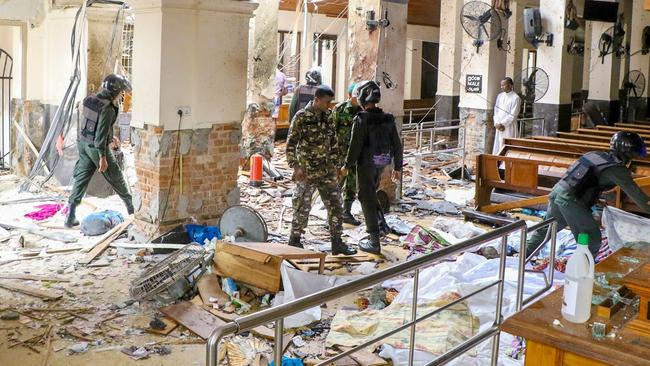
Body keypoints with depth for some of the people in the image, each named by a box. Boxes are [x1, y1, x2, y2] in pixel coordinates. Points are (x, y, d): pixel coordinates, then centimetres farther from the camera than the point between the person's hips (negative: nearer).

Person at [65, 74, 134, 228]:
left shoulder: (89, 100, 5)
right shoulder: (107, 108, -21)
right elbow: (101, 133, -24)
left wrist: (110, 137, 25)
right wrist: (102, 157, -21)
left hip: (83, 143, 7)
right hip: (97, 147, -7)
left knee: (81, 179, 8)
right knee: (116, 178, 9)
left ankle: (70, 216, 4)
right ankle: (132, 208, 26)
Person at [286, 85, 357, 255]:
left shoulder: (328, 116, 7)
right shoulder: (301, 117, -10)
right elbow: (290, 145, -10)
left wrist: (334, 165, 11)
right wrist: (295, 167, -17)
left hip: (327, 171, 6)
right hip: (307, 172, -6)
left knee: (335, 205, 5)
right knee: (302, 207, 3)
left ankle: (337, 243, 14)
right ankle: (294, 240, 19)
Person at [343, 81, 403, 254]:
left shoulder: (361, 120, -17)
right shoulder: (388, 118, 0)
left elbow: (355, 146, -17)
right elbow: (396, 144, 1)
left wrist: (347, 166, -4)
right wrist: (398, 167, 10)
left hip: (365, 163, -6)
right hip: (381, 163, 6)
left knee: (367, 200, 3)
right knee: (370, 191, 29)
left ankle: (375, 242, 4)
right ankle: (380, 220, 14)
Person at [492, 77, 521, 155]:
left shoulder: (515, 98, -10)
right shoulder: (500, 96, 9)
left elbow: (512, 115, -13)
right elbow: (496, 111, 9)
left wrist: (502, 124, -14)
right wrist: (497, 123, -5)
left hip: (509, 127, -6)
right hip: (499, 128, 6)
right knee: (498, 147, 6)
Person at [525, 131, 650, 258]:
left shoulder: (596, 155, 15)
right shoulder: (617, 169, -7)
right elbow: (635, 193, -4)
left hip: (557, 191, 9)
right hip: (571, 201, -8)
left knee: (546, 229, 26)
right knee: (592, 239, 4)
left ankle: (525, 253, 38)